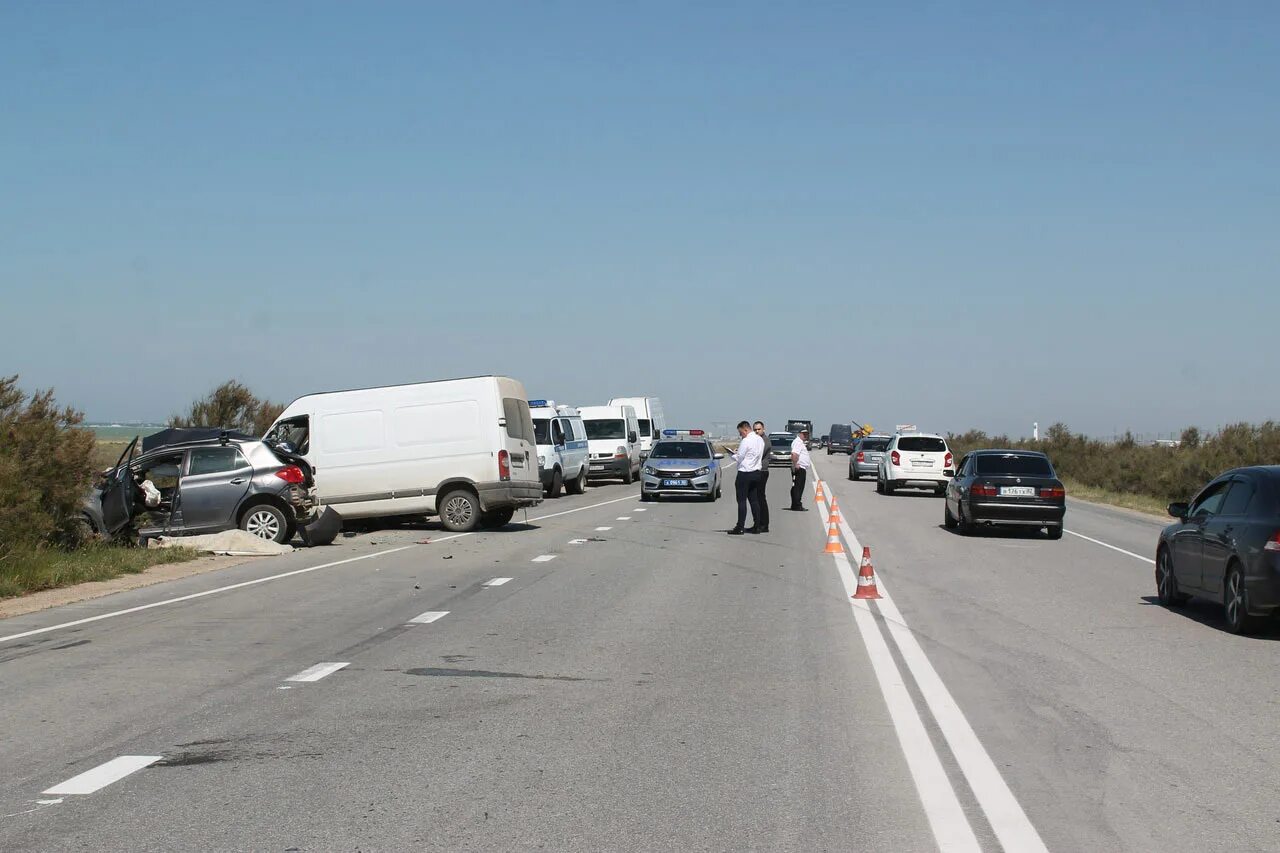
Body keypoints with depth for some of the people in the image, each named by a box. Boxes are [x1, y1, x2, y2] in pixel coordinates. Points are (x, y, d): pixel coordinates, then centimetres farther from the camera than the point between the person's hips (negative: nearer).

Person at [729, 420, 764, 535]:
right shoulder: (760, 440, 10)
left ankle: (739, 528, -7)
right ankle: (756, 526, 14)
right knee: (754, 500, 12)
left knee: (742, 501, -6)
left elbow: (739, 458, -15)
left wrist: (733, 454, 7)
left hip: (745, 473, -8)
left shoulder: (746, 441, -16)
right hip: (756, 472, 8)